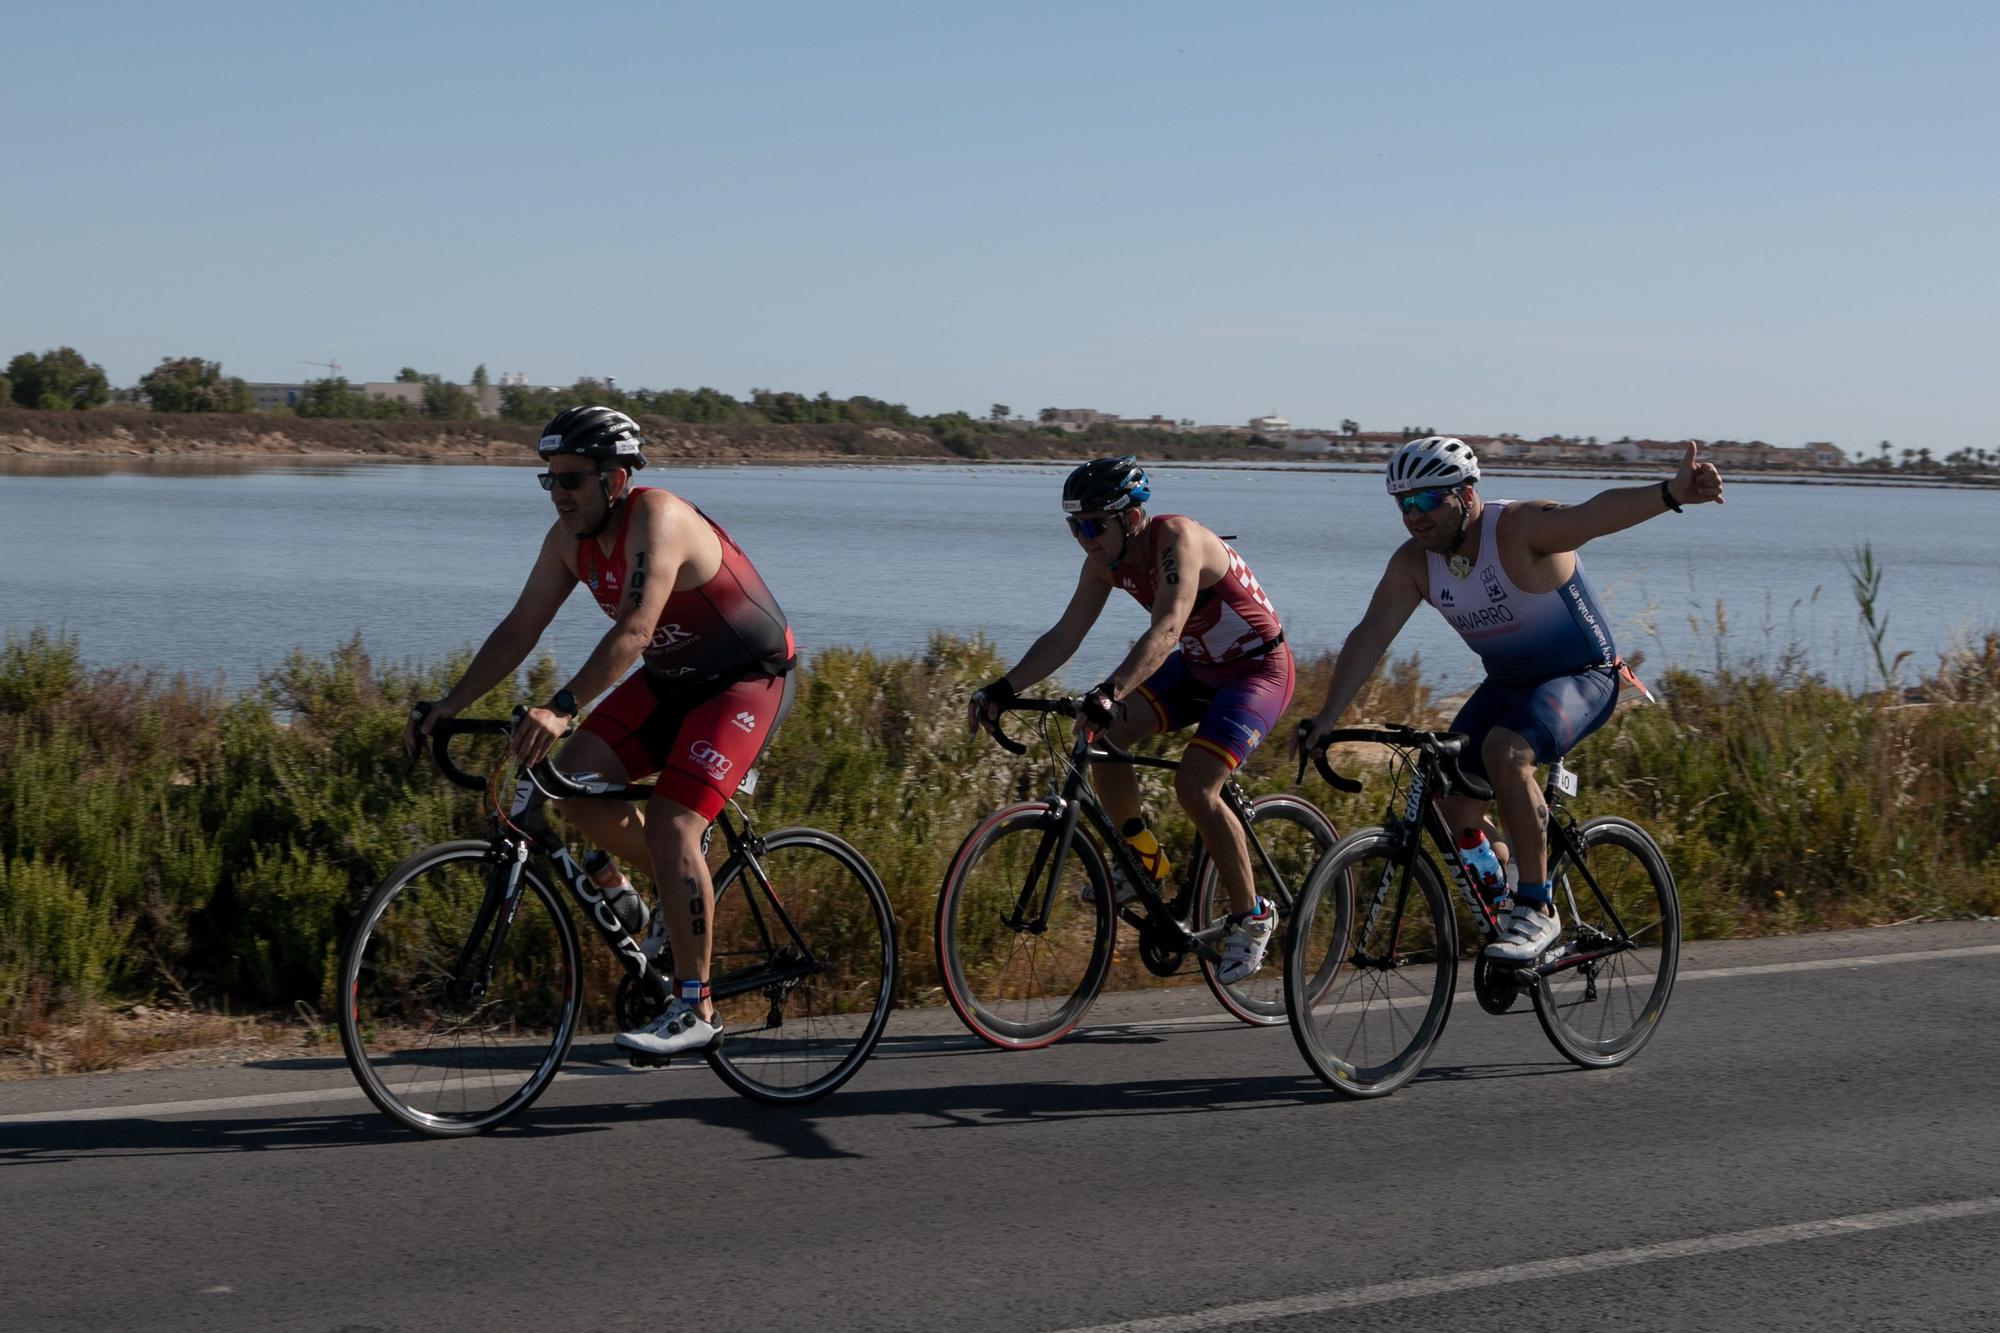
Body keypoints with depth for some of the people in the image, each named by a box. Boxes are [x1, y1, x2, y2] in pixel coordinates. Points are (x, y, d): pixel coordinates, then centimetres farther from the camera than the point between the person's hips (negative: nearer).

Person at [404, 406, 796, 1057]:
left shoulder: (657, 519, -28)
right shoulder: (570, 538, -4)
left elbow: (633, 630, -40)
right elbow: (519, 629, 0)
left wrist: (561, 707, -50)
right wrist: (448, 705, -9)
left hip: (746, 680, -8)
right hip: (672, 679, 8)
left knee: (669, 824, -21)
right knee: (571, 779, -9)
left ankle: (695, 1008, -12)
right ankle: (678, 882, 14)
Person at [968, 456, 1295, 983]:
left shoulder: (1177, 540, -30)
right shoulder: (1108, 560, -7)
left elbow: (1166, 630, -44)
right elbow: (1066, 634, -6)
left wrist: (1110, 692, -57)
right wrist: (1002, 689, -19)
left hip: (1258, 669, -8)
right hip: (1196, 667, 8)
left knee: (1194, 787, -23)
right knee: (1102, 736, -12)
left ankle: (1250, 916, -4)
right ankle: (1143, 859, 7)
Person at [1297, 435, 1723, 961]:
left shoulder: (1521, 529, -26)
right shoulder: (1413, 564, -7)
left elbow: (1595, 513, -43)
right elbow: (1370, 636, -5)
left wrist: (1670, 494, -62)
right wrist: (1327, 716, -13)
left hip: (1581, 677, -7)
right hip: (1507, 684, 7)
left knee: (1504, 752, -34)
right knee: (1454, 810, -3)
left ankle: (1538, 910, -23)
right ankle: (1502, 908, 25)